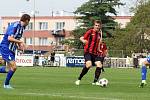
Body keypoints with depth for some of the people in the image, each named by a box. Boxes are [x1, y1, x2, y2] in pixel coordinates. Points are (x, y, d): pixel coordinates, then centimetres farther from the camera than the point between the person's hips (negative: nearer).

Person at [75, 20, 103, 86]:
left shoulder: (99, 34, 14)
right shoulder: (90, 32, -3)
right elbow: (81, 38, -4)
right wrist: (83, 40, -26)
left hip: (95, 53, 6)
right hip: (88, 51, -6)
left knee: (99, 65, -11)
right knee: (89, 64, -24)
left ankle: (95, 81, 2)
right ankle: (79, 79, -8)